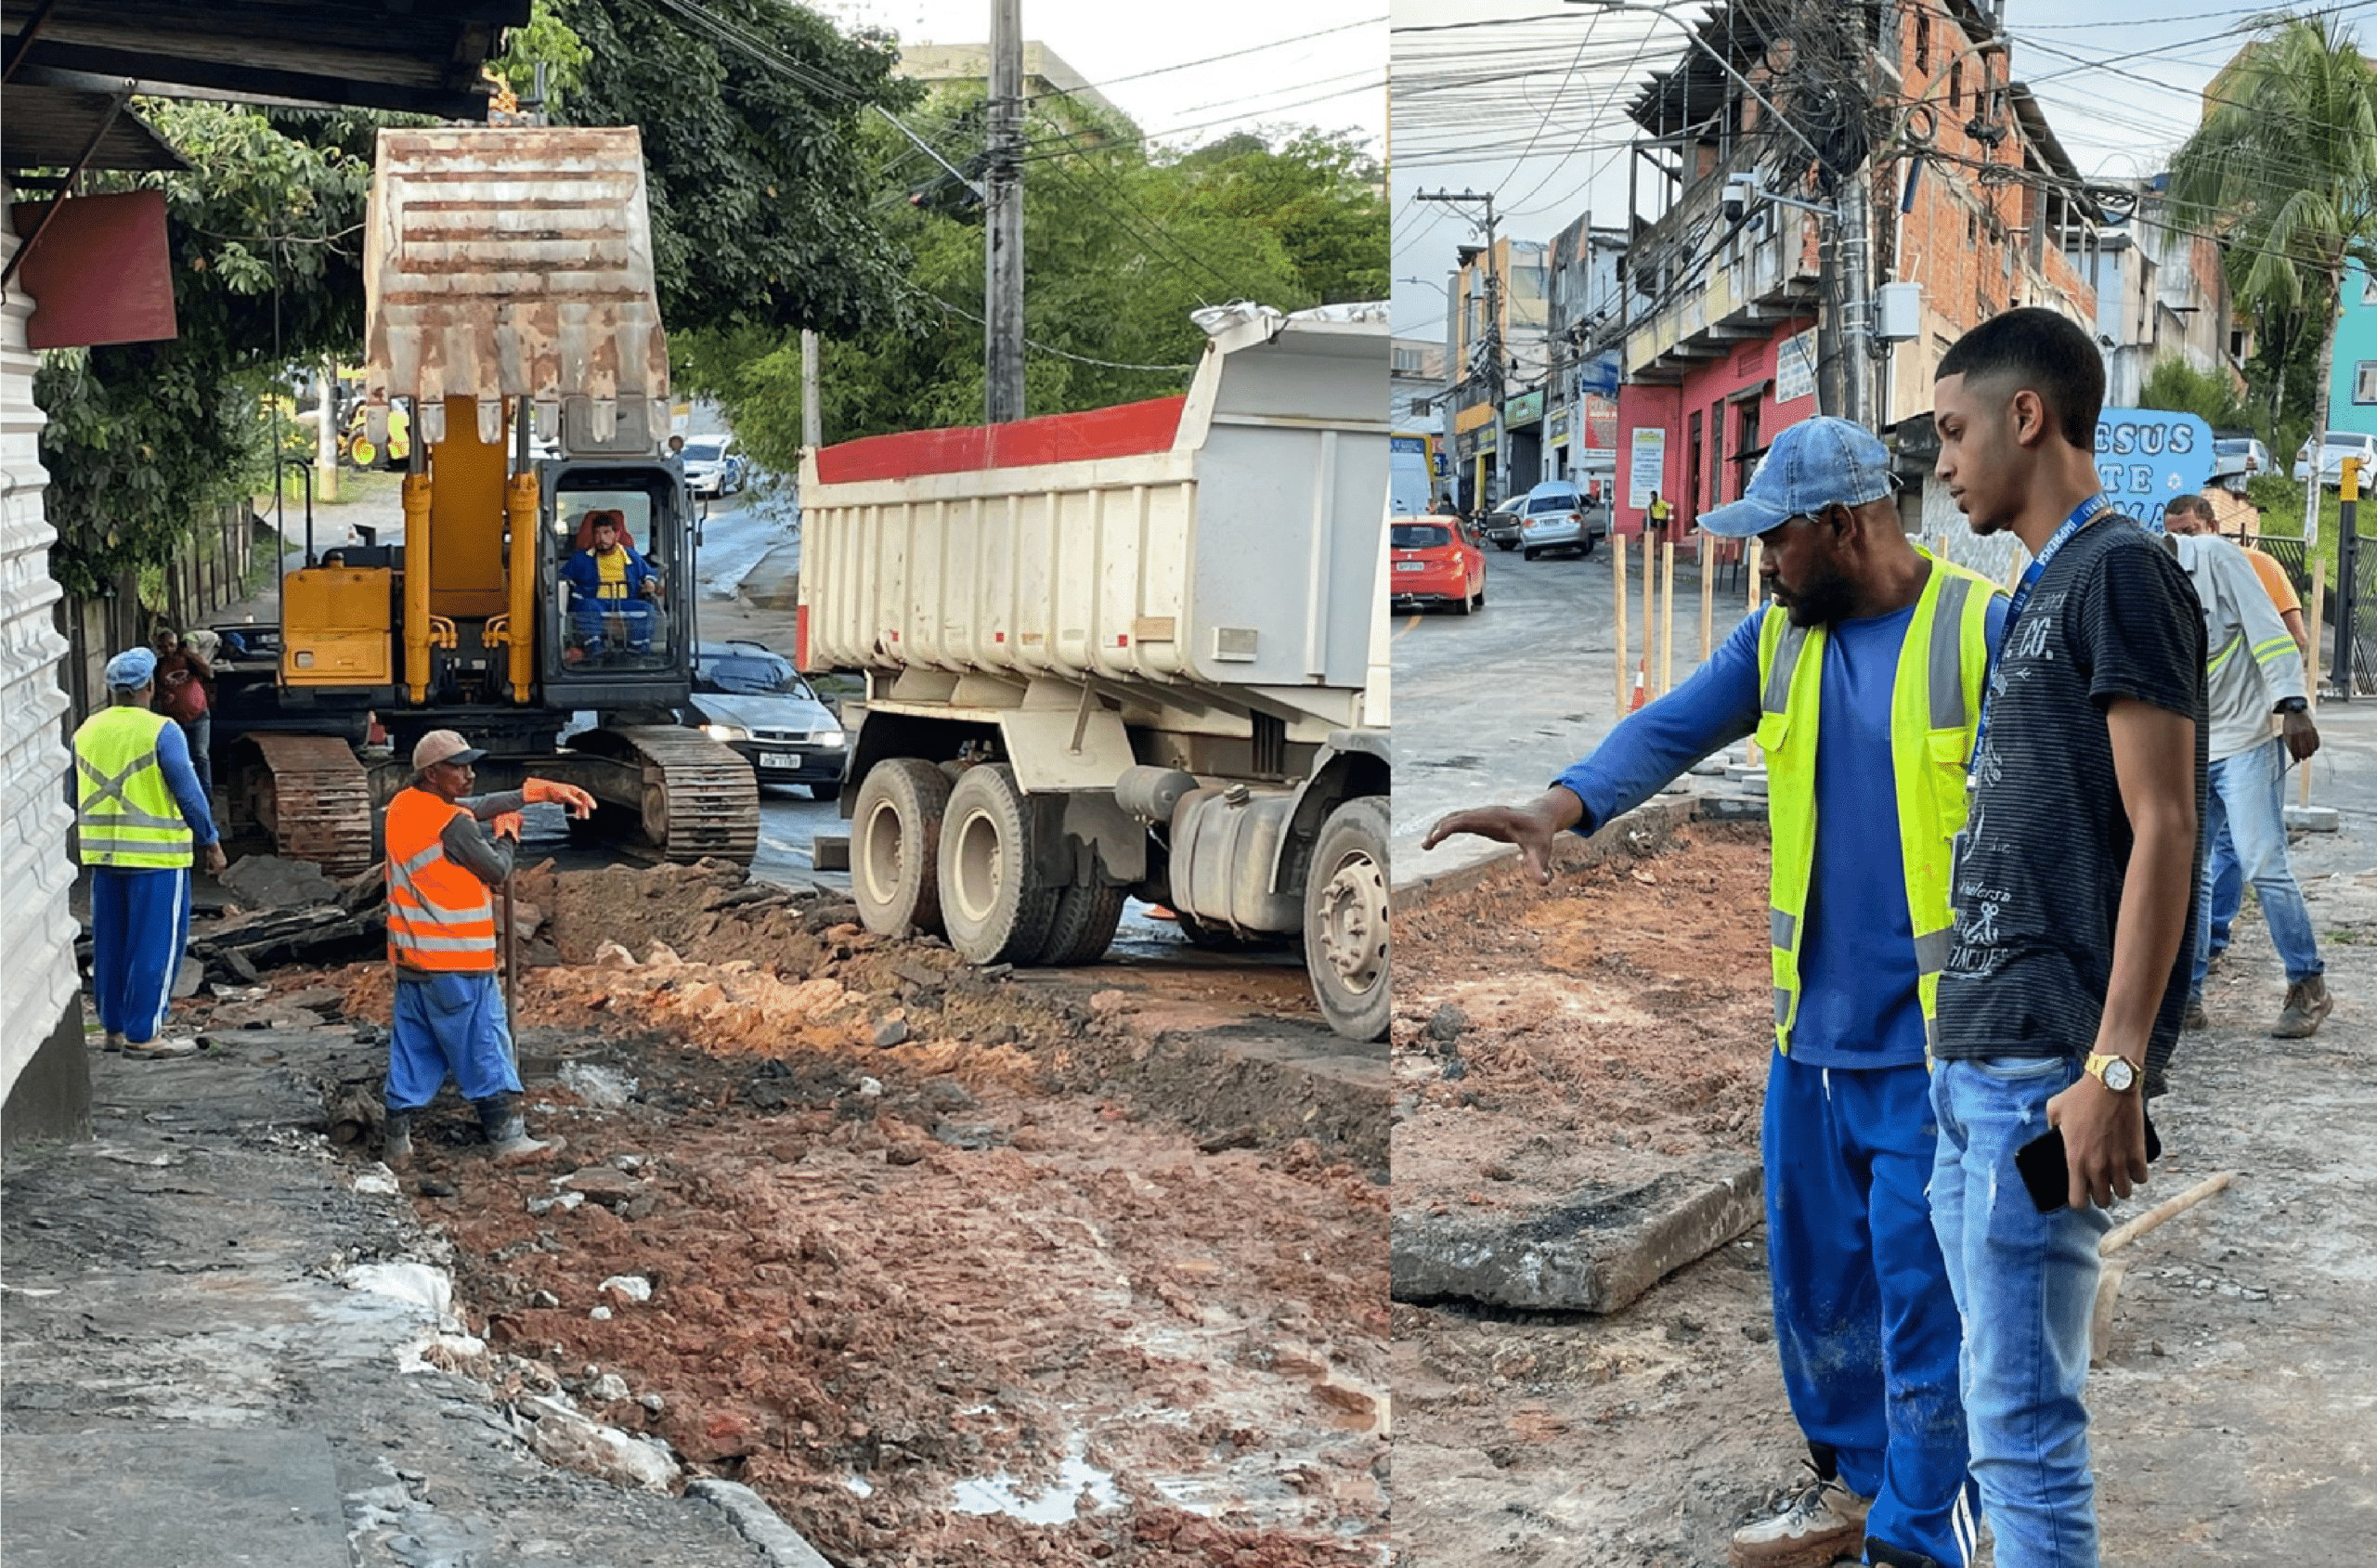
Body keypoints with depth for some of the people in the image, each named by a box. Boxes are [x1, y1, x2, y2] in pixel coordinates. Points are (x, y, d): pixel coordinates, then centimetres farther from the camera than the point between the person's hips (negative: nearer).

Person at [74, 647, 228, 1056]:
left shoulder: (86, 732, 6)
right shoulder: (161, 731, -13)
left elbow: (77, 796, 13)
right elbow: (188, 791, -12)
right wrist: (210, 841, -2)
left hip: (103, 855, 6)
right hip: (155, 855, -6)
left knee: (110, 944, 14)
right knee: (155, 944, 0)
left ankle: (114, 1027, 20)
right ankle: (142, 1033, 0)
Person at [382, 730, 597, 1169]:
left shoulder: (404, 805, 6)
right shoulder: (452, 825, -20)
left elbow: (478, 805, 11)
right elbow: (497, 870, -8)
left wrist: (547, 790, 11)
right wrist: (506, 834, 12)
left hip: (410, 959, 8)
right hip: (456, 963, -8)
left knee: (413, 1047, 13)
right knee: (485, 1049, 2)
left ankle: (398, 1141, 15)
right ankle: (507, 1139, 8)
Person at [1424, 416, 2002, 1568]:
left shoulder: (1986, 632, -9)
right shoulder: (1782, 635, 8)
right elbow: (1672, 728, -4)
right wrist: (1562, 805, -22)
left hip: (1933, 1043, -6)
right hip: (1811, 1036, 6)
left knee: (1923, 1302, -2)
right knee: (1813, 1286, 16)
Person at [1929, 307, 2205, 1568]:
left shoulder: (2120, 572, -8)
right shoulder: (2038, 593, 20)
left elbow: (2163, 828, -15)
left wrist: (2113, 1069, -21)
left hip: (2046, 1071, -10)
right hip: (1975, 1062, 10)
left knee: (2022, 1417, -8)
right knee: (2003, 1408, 13)